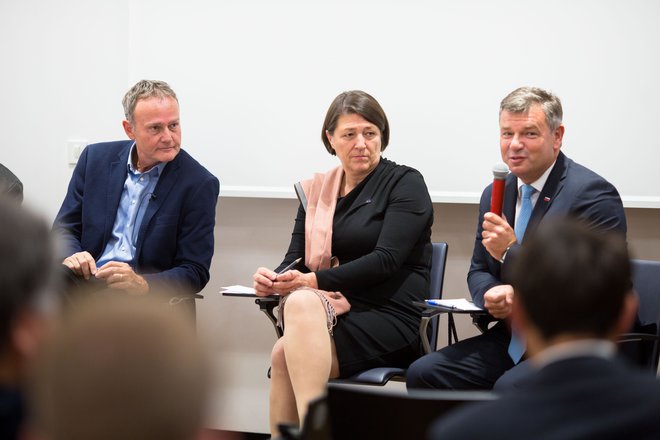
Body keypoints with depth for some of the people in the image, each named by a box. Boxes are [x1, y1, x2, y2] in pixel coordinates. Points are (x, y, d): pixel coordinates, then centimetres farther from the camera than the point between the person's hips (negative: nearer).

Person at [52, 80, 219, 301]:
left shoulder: (199, 184, -2)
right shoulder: (96, 158, 10)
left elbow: (194, 273, -2)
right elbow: (64, 228, 14)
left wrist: (142, 284, -21)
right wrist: (70, 257, -11)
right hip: (85, 280, 2)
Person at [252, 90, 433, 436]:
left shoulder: (405, 184, 1)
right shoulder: (316, 190, 17)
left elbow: (387, 259, -11)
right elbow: (295, 259, 11)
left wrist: (314, 281, -19)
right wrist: (274, 281, -14)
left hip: (390, 320, -4)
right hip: (336, 309, 4)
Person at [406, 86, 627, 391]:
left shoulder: (594, 194, -12)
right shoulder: (496, 194, 11)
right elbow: (478, 271, 19)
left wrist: (512, 251, -22)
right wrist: (491, 294, -7)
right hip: (511, 340, 7)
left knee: (511, 389, -34)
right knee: (423, 374, -12)